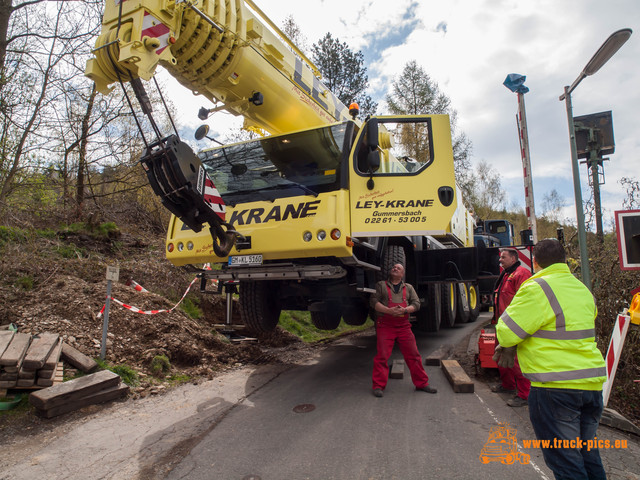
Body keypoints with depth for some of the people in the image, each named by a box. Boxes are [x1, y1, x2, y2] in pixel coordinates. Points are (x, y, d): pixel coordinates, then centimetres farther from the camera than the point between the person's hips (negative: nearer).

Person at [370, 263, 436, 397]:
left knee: (413, 355, 6)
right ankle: (378, 386, 5)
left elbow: (416, 304, 7)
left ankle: (422, 383, 20)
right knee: (382, 355, -5)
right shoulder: (381, 285, 8)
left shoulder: (408, 288, 17)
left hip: (403, 326, 3)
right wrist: (389, 311, -18)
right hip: (385, 325, -3)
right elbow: (374, 302, -3)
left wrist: (405, 310, -14)